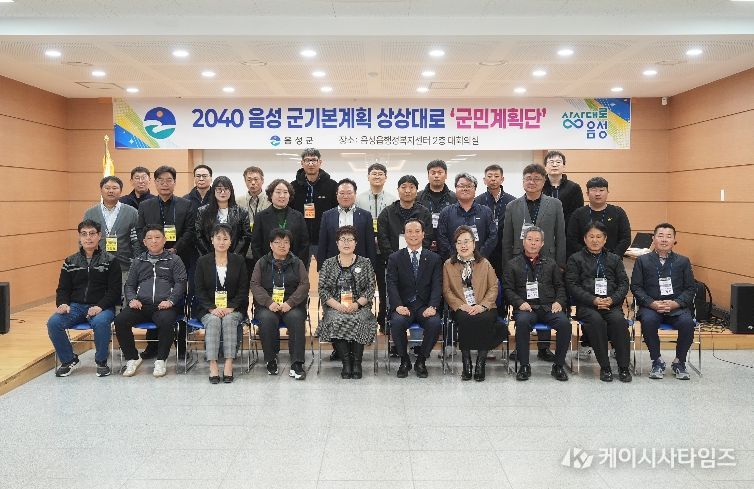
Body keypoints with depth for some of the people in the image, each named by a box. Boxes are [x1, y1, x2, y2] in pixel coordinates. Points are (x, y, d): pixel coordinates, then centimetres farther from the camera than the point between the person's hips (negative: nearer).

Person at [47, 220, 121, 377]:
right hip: (75, 306, 4)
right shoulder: (70, 262, 14)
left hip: (101, 307, -4)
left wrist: (100, 306, -19)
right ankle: (68, 360, 0)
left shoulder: (110, 261, 3)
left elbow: (115, 290, -3)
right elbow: (63, 289, 14)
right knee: (53, 322, -23)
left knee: (100, 322, -36)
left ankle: (101, 361, -11)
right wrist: (63, 304, -8)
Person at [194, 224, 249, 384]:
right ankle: (213, 366, -35)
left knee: (229, 319, -32)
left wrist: (230, 307, -11)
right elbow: (199, 290, 2)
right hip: (208, 309, 0)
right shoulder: (203, 261, 7)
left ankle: (229, 365, -34)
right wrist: (212, 308, -13)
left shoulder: (239, 261, 8)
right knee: (213, 321, -31)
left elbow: (243, 289, 3)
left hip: (233, 309, 0)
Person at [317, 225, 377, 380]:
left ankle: (357, 363, -20)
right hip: (335, 308, 1)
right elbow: (322, 289, 4)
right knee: (336, 321, -31)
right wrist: (338, 305, -12)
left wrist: (357, 304, -12)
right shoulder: (328, 264, 12)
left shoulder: (365, 263, 11)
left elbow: (371, 288, 4)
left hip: (359, 307, 0)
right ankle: (346, 362, -22)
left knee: (358, 321, -32)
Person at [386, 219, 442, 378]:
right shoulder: (395, 258, 9)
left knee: (435, 323, -30)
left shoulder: (434, 259, 11)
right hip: (403, 306, 0)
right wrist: (398, 306, -20)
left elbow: (437, 285, 0)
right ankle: (404, 360, -6)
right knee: (397, 322, -32)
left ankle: (421, 360, -5)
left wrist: (432, 306, -18)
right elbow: (392, 284, -3)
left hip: (425, 306, 1)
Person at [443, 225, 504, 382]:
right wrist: (461, 305, -10)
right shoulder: (448, 264, 14)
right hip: (461, 308, 0)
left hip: (483, 308, 0)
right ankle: (466, 362, -22)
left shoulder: (484, 263, 15)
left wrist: (483, 305, -10)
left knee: (485, 320, -33)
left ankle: (481, 361, -20)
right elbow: (446, 290, 6)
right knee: (465, 320, -34)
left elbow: (493, 287, 7)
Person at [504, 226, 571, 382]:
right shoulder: (513, 264, 14)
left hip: (548, 307, 2)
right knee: (522, 322, -37)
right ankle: (524, 366, -21)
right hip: (526, 307, -2)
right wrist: (520, 302, -10)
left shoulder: (550, 263, 22)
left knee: (564, 323, -29)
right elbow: (508, 289, 8)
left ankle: (558, 366, -11)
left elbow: (560, 286, 21)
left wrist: (559, 301, 1)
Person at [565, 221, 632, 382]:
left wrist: (612, 299, -9)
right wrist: (593, 300, -13)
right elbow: (572, 285, 2)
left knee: (618, 319, -31)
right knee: (596, 320, -34)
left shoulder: (614, 259, 22)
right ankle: (605, 367, -23)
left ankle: (623, 367, -19)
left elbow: (624, 283, 12)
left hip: (611, 304, 2)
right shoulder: (575, 259, 13)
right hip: (586, 305, -2)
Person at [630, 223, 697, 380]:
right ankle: (657, 361, -12)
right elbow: (636, 287, 3)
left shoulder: (683, 261, 13)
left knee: (687, 322, -30)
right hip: (651, 307, -1)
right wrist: (652, 303, -13)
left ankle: (679, 362, -6)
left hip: (676, 308, 1)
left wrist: (675, 303, -11)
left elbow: (690, 288, 8)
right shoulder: (642, 261, 9)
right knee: (648, 320, -34)